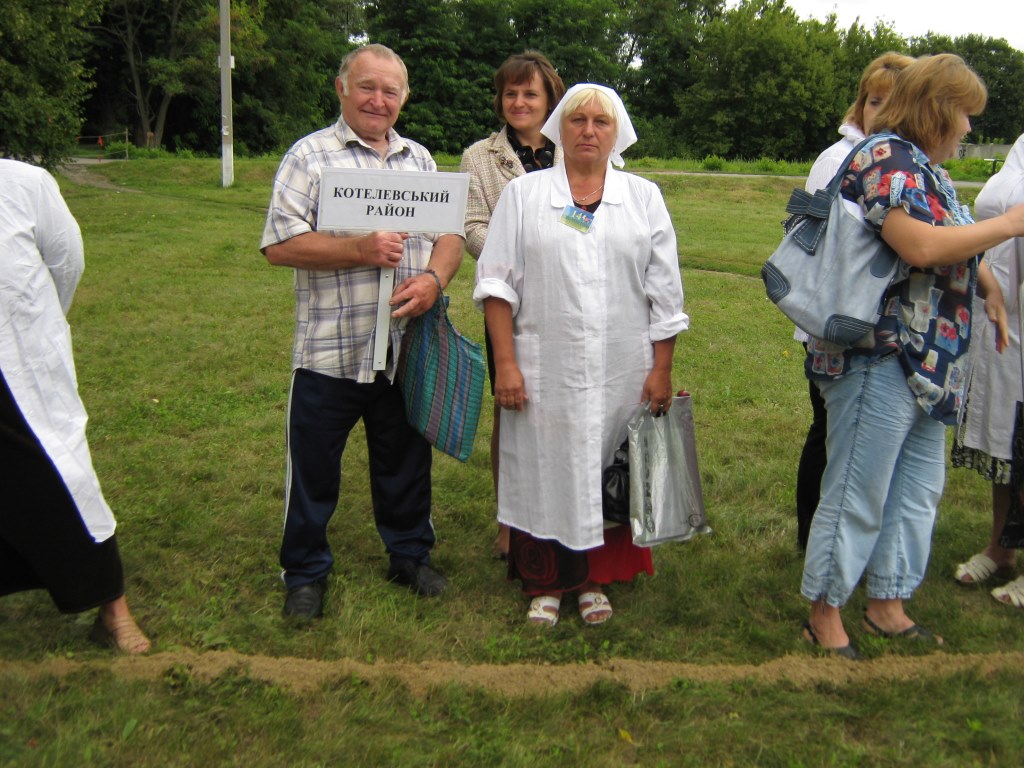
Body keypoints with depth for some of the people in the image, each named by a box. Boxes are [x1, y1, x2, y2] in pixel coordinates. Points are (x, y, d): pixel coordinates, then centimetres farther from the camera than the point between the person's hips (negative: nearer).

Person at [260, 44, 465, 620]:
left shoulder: (420, 160, 14)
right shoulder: (311, 155, -1)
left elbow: (450, 233, 11)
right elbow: (279, 244, -10)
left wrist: (433, 278, -10)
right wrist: (359, 251, -19)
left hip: (406, 347, 4)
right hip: (330, 350, -4)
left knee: (406, 462, 17)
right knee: (314, 468, 7)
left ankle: (410, 555, 35)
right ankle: (306, 572, 25)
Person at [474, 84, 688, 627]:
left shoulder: (644, 198, 9)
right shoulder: (523, 193, 5)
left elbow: (664, 294, 7)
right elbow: (497, 281, 0)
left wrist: (661, 370, 1)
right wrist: (505, 362, -8)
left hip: (622, 373, 1)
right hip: (544, 371, -1)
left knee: (609, 474, 8)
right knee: (543, 473, 5)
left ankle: (595, 580, 26)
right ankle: (543, 584, 22)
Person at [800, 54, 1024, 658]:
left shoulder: (925, 167, 18)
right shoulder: (887, 158, -14)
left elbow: (960, 249, 30)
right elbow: (922, 247, -27)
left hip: (926, 365, 11)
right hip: (879, 358, -11)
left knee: (918, 489, 16)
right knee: (857, 496, -1)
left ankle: (887, 606, 29)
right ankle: (824, 616, 13)